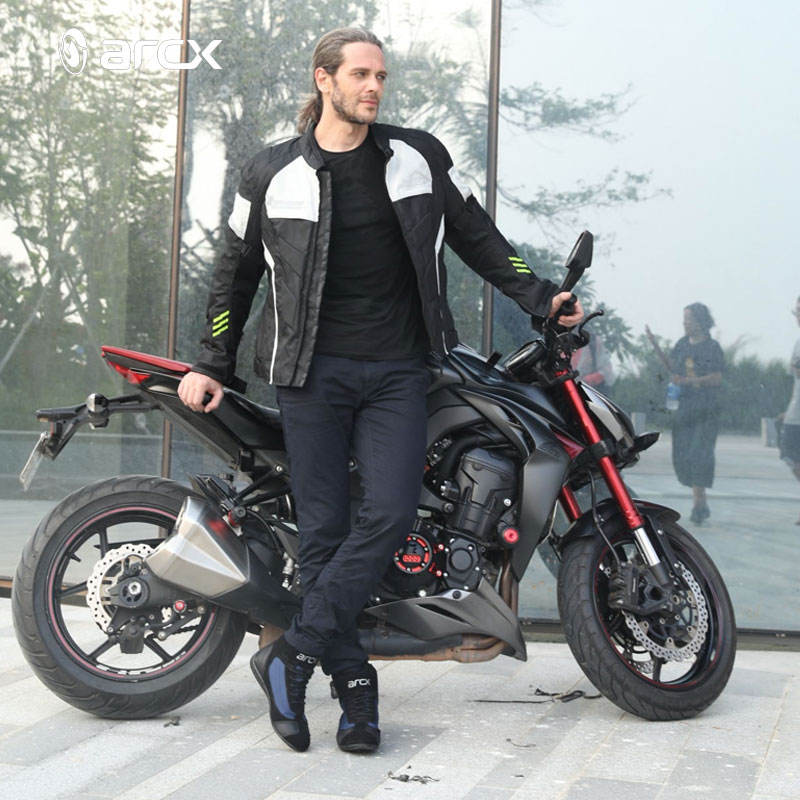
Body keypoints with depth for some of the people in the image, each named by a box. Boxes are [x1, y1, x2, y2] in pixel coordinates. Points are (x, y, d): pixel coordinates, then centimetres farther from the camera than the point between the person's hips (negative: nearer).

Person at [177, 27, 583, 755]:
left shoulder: (419, 158, 8)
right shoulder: (272, 175, 5)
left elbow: (476, 236, 16)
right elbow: (237, 271, 14)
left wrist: (540, 299, 11)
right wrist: (214, 365, 12)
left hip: (396, 372, 1)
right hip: (313, 371, -1)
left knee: (391, 513, -14)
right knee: (324, 528, -2)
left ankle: (293, 655, -4)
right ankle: (355, 687, 8)